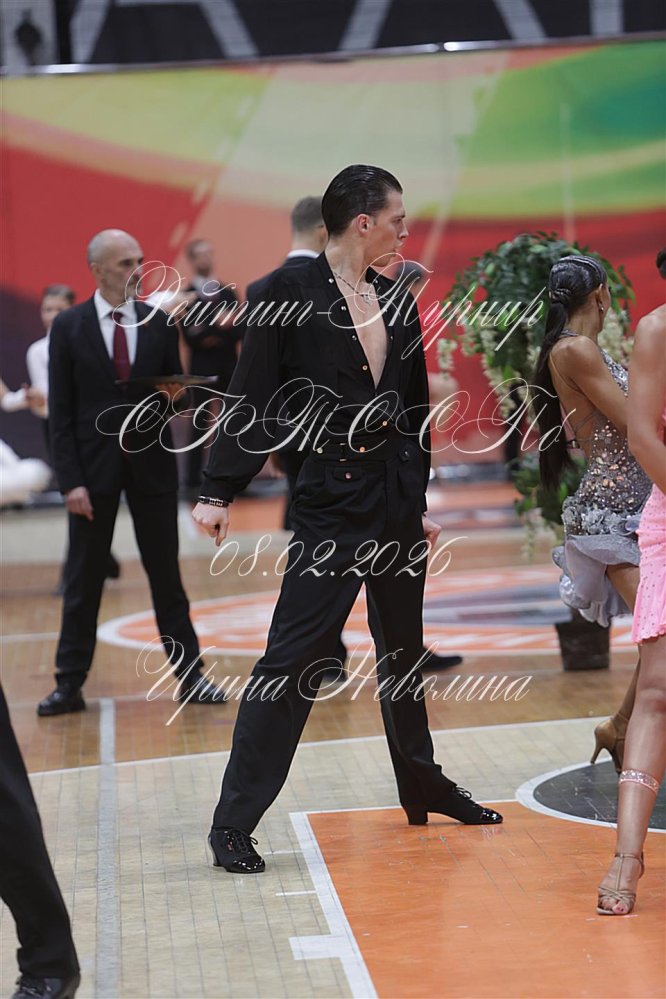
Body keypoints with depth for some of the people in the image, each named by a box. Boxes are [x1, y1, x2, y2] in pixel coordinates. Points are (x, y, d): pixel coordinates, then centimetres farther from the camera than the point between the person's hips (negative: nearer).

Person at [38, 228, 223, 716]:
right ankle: (70, 683, 11)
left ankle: (190, 674, 12)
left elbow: (174, 387, 11)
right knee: (83, 578, 4)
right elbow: (60, 411, -3)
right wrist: (70, 479, -10)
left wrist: (174, 393, -14)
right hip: (94, 464, -1)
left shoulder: (158, 322, 4)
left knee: (166, 573, 7)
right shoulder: (69, 327, -2)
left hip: (152, 462, 2)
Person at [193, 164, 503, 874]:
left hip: (397, 498, 7)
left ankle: (423, 787, 35)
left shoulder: (396, 302, 10)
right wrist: (218, 491, -15)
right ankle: (233, 821, -4)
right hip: (331, 501, -7)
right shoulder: (291, 294, -9)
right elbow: (256, 399, -10)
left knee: (404, 648, 18)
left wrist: (420, 501, 18)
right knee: (293, 656, -9)